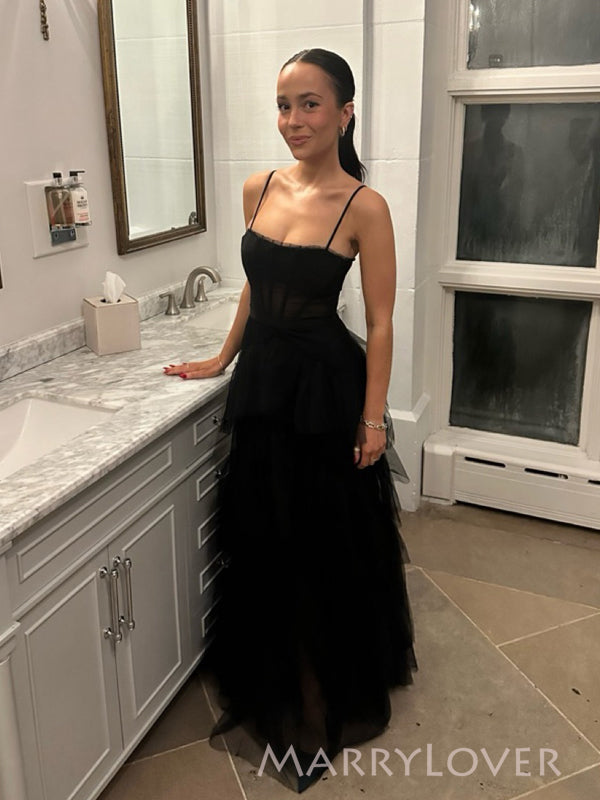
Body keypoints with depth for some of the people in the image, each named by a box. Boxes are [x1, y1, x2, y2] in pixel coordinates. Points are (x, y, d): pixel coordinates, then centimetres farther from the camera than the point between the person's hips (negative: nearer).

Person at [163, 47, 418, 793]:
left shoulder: (364, 207, -13)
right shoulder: (258, 189, 4)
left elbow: (380, 323, -11)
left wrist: (372, 417, -13)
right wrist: (222, 359, 20)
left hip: (325, 384, -5)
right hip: (261, 379, 6)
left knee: (331, 543, 8)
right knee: (262, 536, 17)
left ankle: (338, 692, 34)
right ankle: (273, 684, 42)